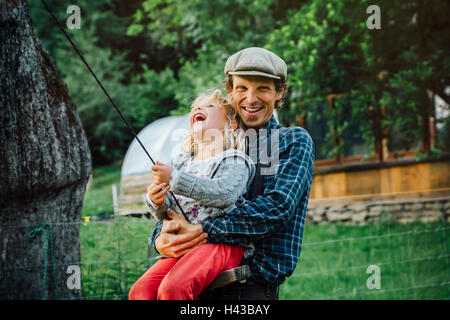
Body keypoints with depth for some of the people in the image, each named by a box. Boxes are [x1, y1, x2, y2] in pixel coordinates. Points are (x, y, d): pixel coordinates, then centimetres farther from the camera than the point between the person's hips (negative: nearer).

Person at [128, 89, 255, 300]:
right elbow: (166, 214, 20)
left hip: (222, 241, -6)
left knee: (172, 288, -31)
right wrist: (157, 203, -5)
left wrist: (175, 179, -18)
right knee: (140, 291, -18)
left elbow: (224, 193, -15)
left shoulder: (234, 160, 7)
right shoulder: (181, 163, 26)